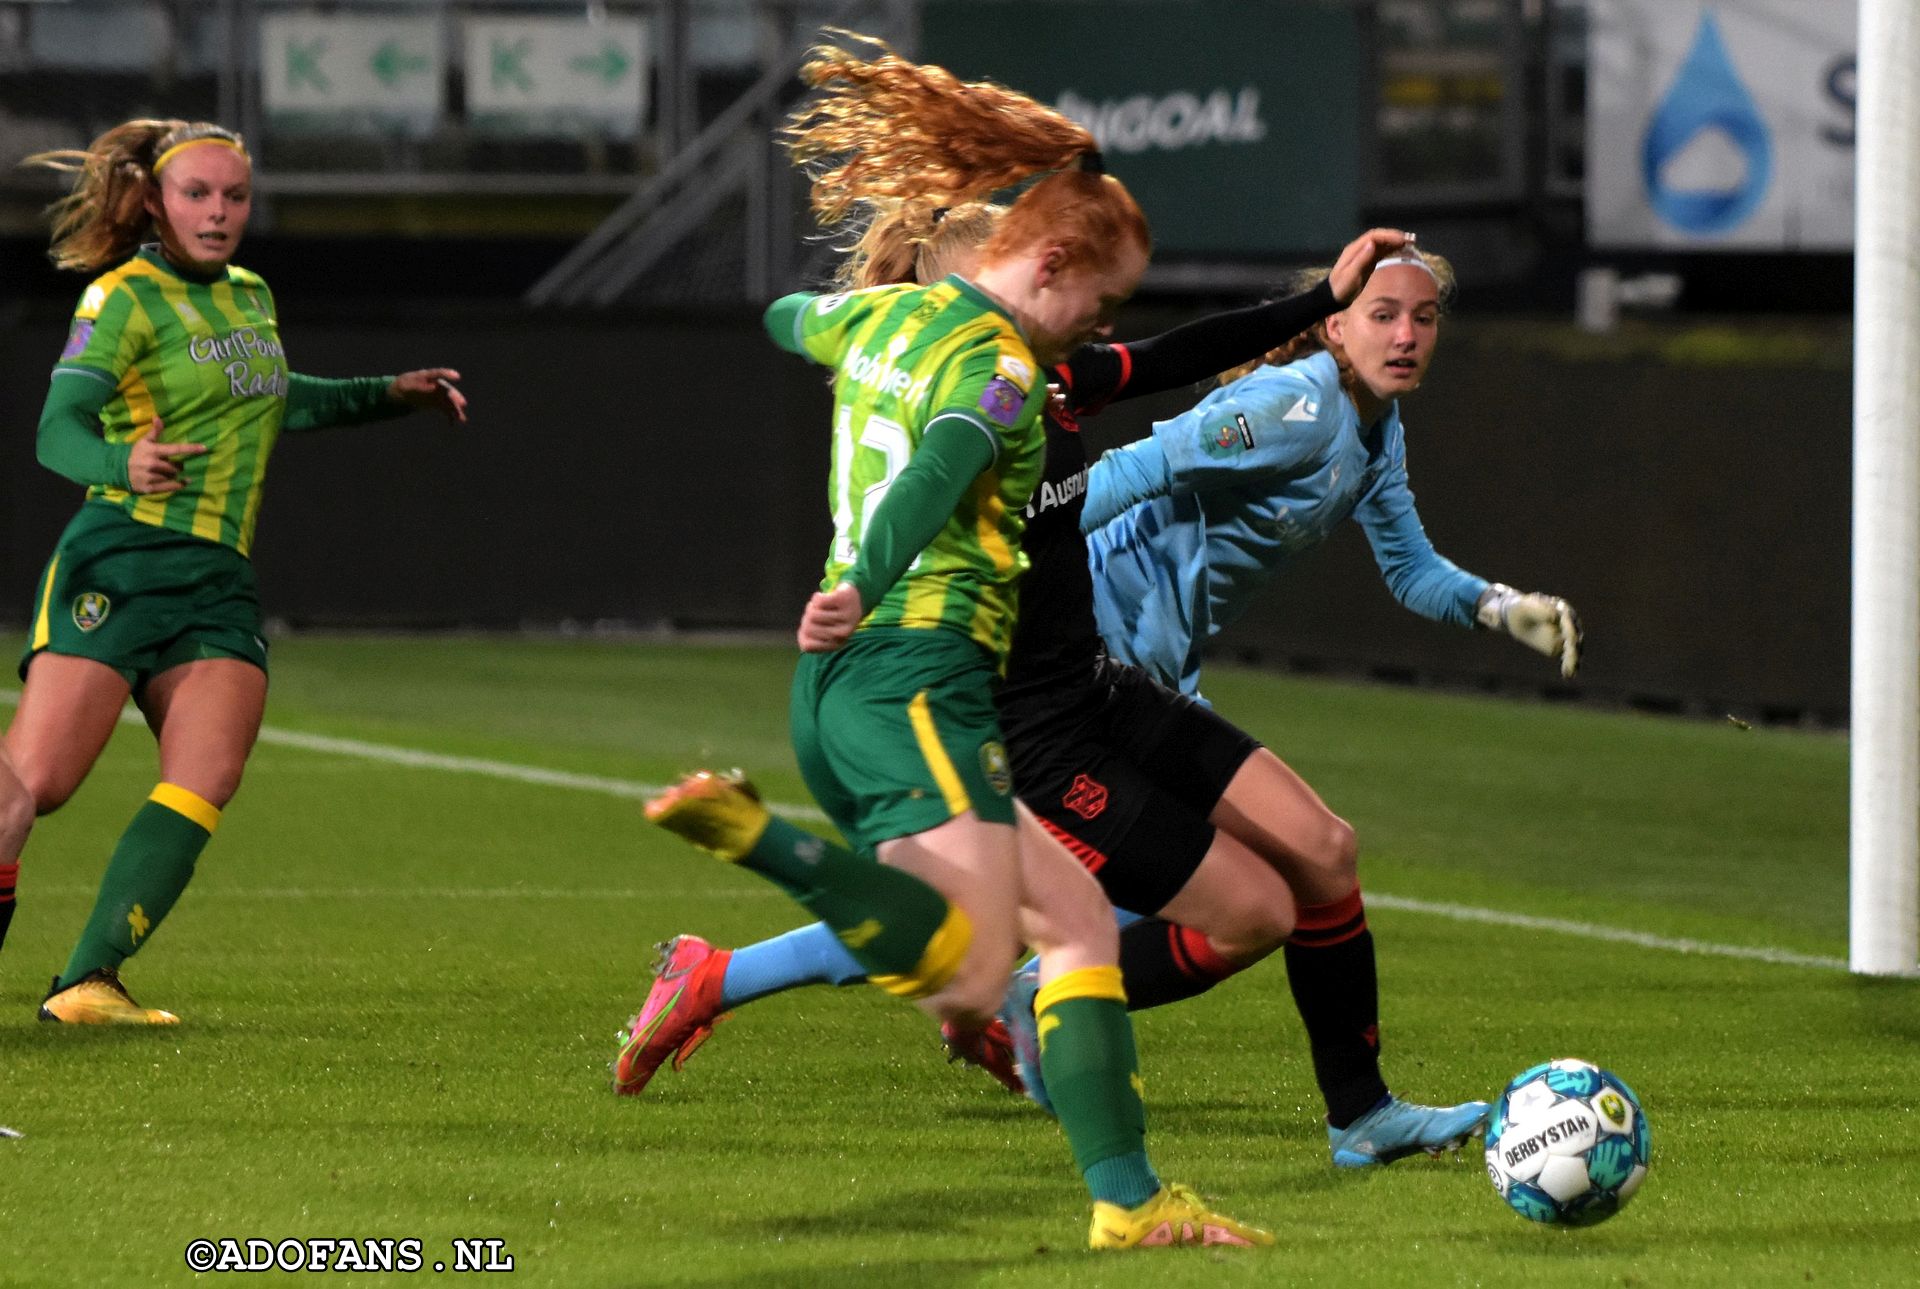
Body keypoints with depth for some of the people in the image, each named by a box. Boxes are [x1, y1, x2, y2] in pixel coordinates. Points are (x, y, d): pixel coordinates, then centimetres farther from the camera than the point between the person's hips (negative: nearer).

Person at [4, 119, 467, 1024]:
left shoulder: (250, 297, 19)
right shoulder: (126, 298, -4)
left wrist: (390, 396, 38)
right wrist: (122, 462, -36)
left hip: (218, 581, 6)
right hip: (122, 560, -6)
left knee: (205, 782, -16)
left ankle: (87, 983, -18)